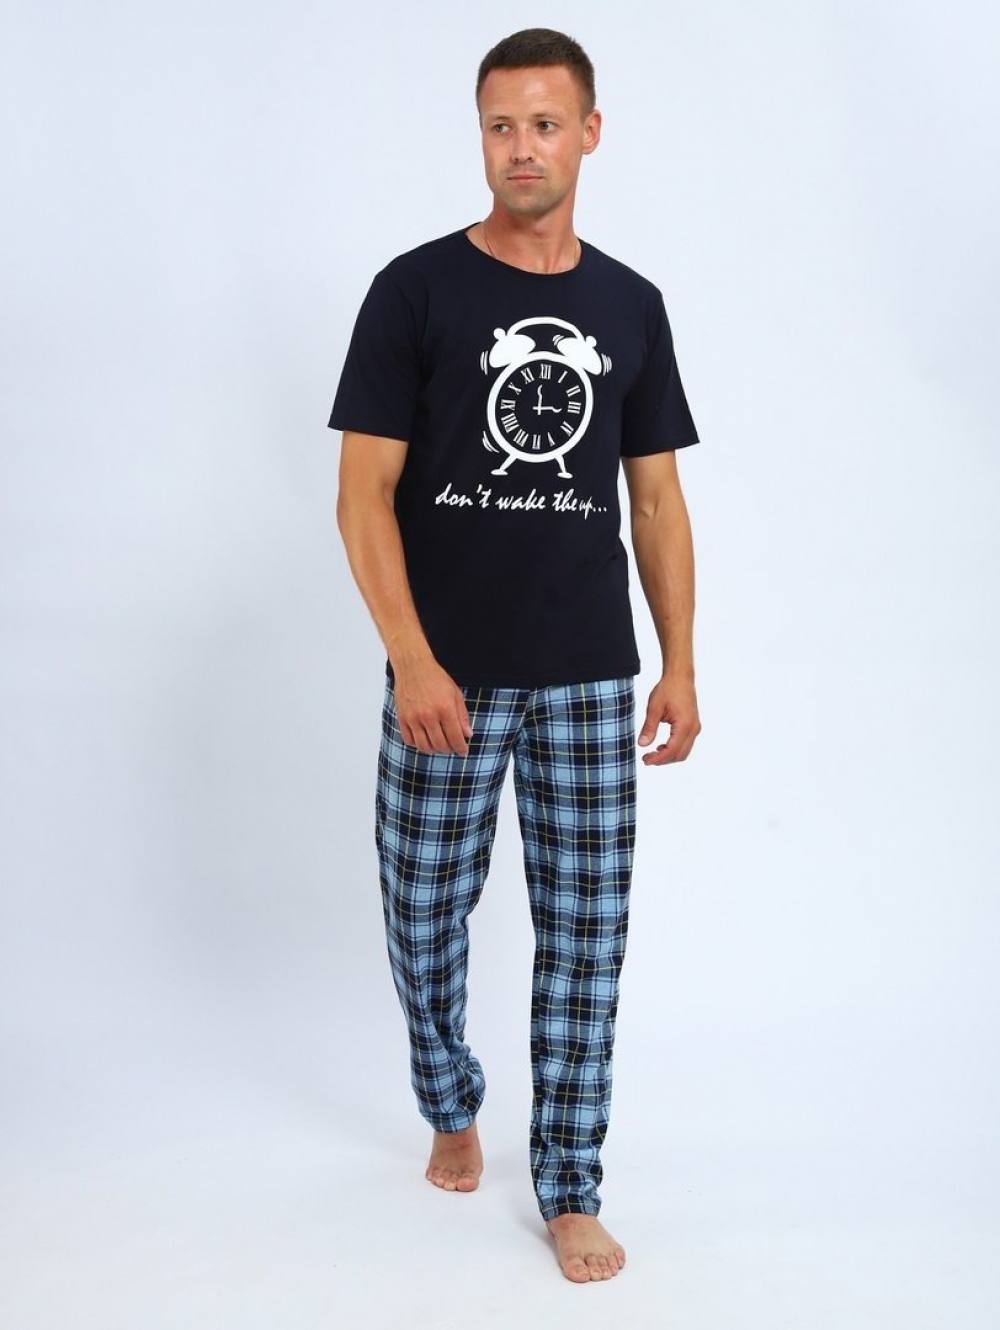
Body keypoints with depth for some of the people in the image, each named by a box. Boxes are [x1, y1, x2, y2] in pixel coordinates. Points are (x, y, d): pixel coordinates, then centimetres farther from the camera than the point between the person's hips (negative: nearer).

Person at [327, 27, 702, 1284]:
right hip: (448, 677, -2)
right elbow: (365, 494, -7)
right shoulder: (417, 289, -4)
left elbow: (656, 498, 10)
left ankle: (569, 1187, 20)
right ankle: (452, 1109, 39)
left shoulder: (630, 305, 7)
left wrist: (680, 662, 4)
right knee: (425, 915, 11)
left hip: (588, 679, 2)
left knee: (585, 929, 5)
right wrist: (413, 661, -17)